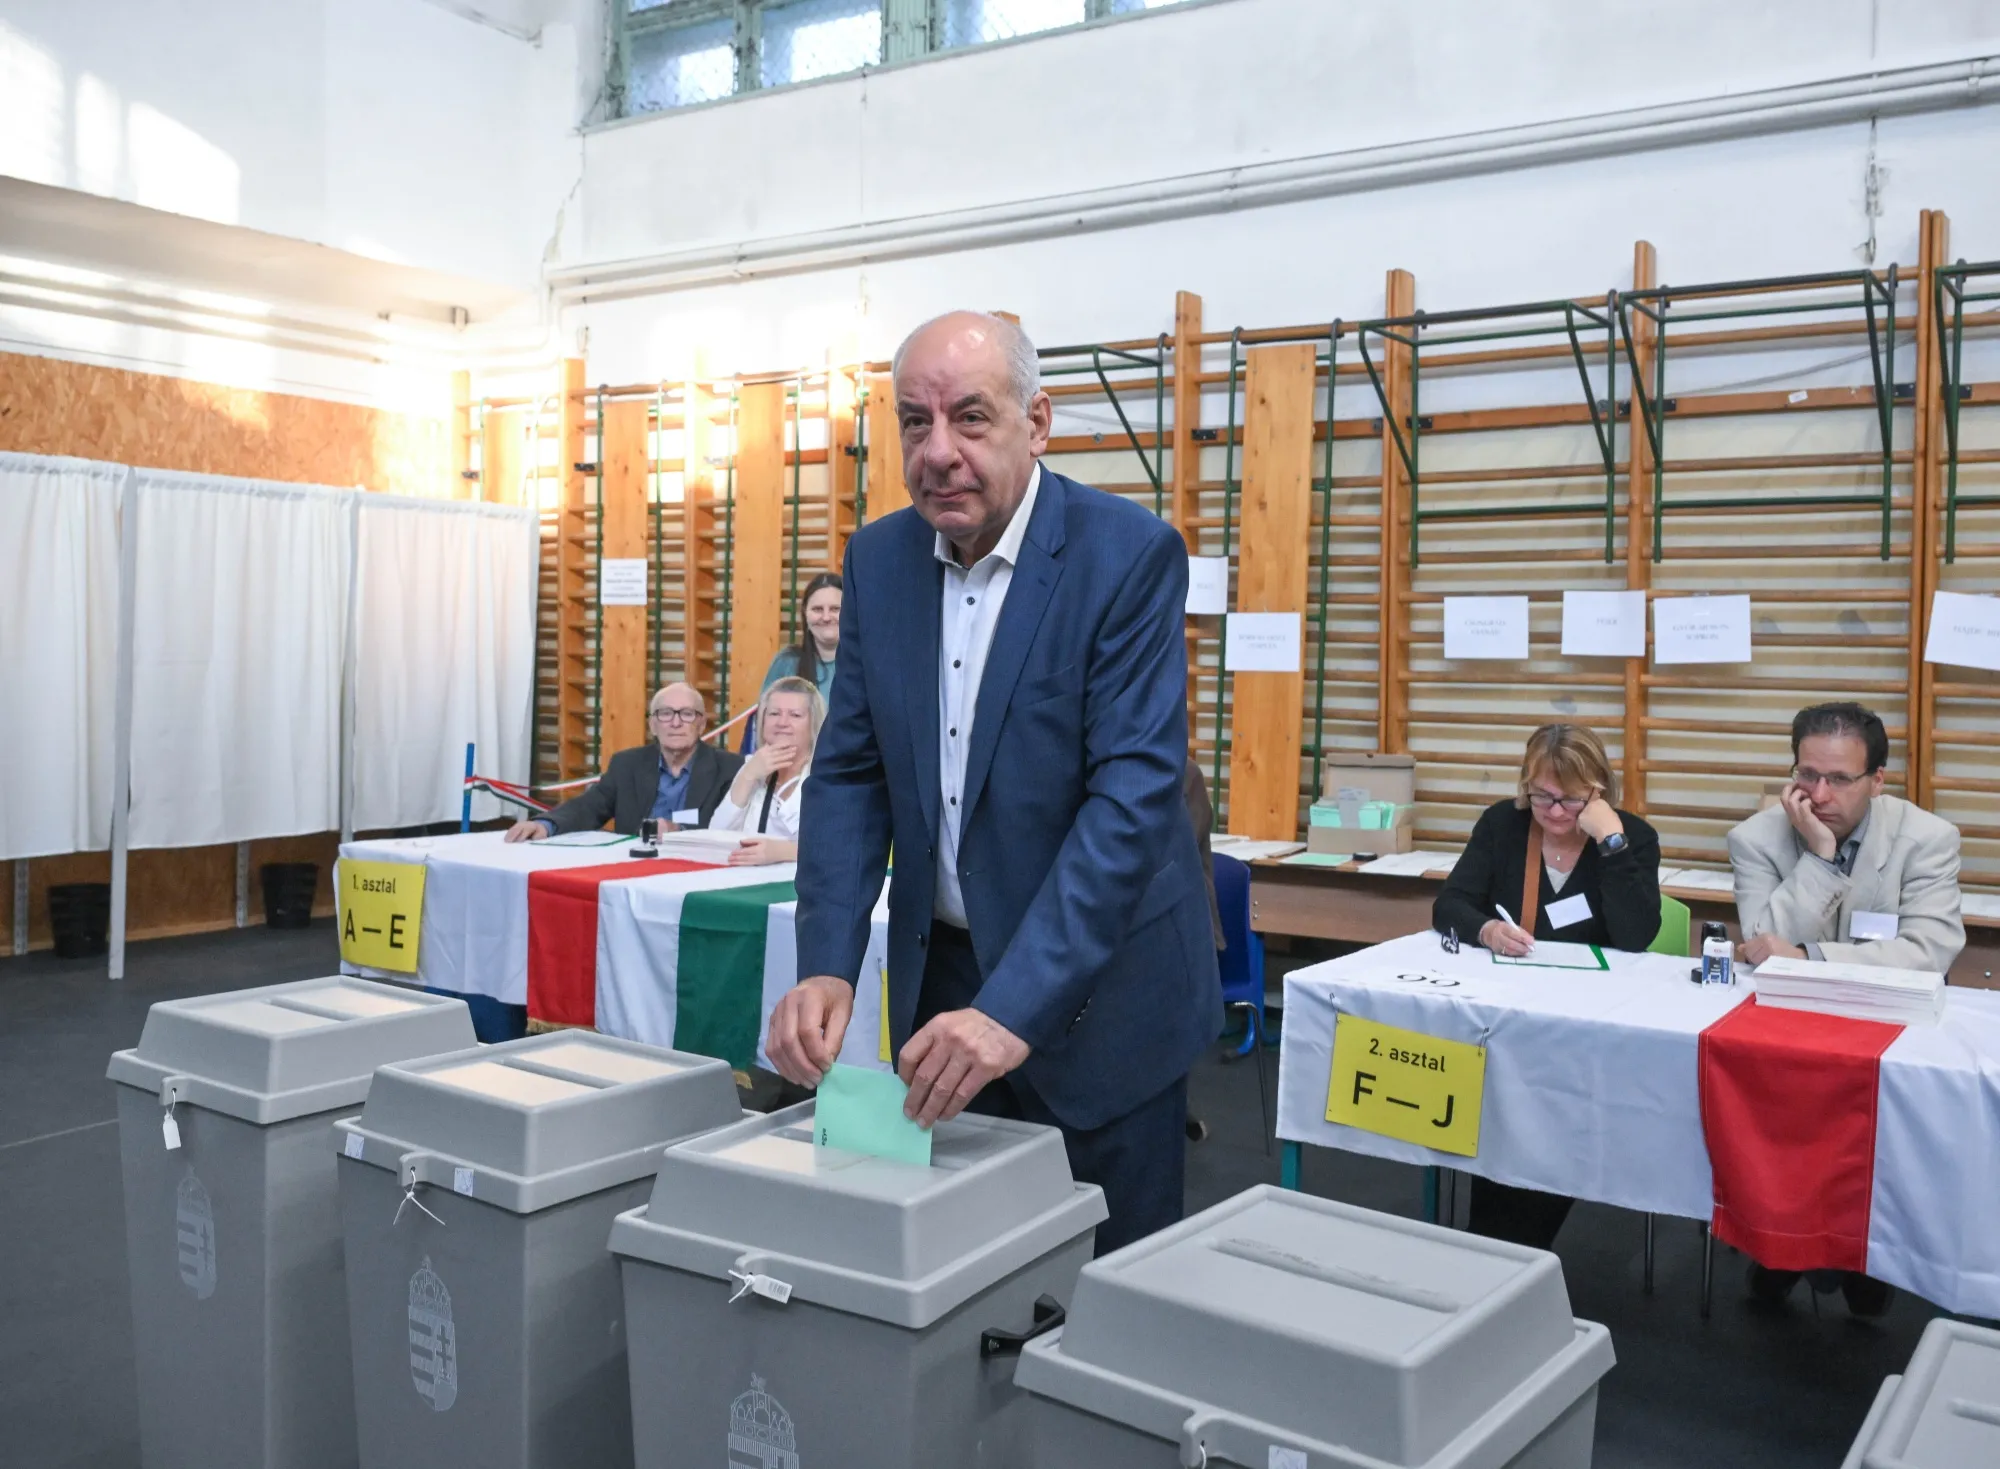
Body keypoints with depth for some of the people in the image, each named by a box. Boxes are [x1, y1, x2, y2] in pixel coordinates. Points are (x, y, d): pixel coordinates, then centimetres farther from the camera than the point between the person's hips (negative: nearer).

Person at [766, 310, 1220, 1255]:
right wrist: (826, 966, -14)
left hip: (1095, 980, -4)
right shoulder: (879, 558, -1)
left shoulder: (1130, 555, -17)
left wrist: (1015, 1006, -31)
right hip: (939, 972, 4)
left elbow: (1134, 793, -24)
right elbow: (851, 771, 0)